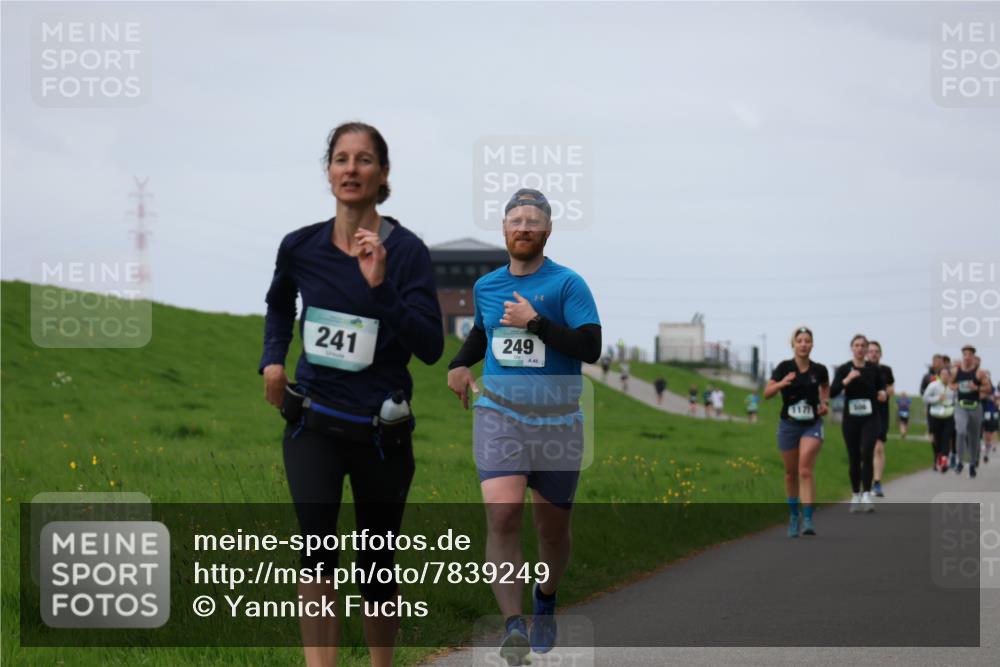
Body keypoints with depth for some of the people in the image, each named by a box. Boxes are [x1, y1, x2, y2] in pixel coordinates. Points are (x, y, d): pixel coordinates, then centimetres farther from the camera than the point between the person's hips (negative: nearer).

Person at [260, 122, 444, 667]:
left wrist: (381, 287, -29)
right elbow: (278, 304, 22)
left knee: (376, 565, 10)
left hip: (380, 431, -1)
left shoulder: (405, 250, -11)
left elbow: (430, 347, -18)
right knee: (317, 550, -19)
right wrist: (272, 358, 6)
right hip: (313, 423, 1)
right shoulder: (300, 246, -1)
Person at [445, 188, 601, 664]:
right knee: (502, 512, -21)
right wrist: (459, 364, 14)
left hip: (557, 422, -2)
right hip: (498, 414, 2)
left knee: (552, 527, 9)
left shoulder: (567, 285, -5)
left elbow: (591, 347, -16)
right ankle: (513, 625, -25)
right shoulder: (485, 286, 9)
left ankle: (546, 599, 40)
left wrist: (534, 322, -18)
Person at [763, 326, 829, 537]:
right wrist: (781, 384, -32)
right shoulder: (784, 368, -7)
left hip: (812, 425, -1)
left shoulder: (819, 370, -2)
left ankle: (808, 519, -18)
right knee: (791, 474, 11)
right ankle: (793, 516, 31)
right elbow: (767, 394, -14)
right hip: (789, 425, 1)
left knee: (805, 470, -17)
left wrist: (825, 402, 2)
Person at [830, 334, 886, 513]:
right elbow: (832, 392, -11)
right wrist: (847, 380, -25)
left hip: (870, 418, 0)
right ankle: (856, 495, 21)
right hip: (851, 418, 0)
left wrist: (882, 393, -4)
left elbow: (881, 386, 18)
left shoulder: (873, 369, 3)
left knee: (867, 454, -17)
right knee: (854, 458, 7)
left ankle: (866, 495, -19)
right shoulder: (844, 369, -1)